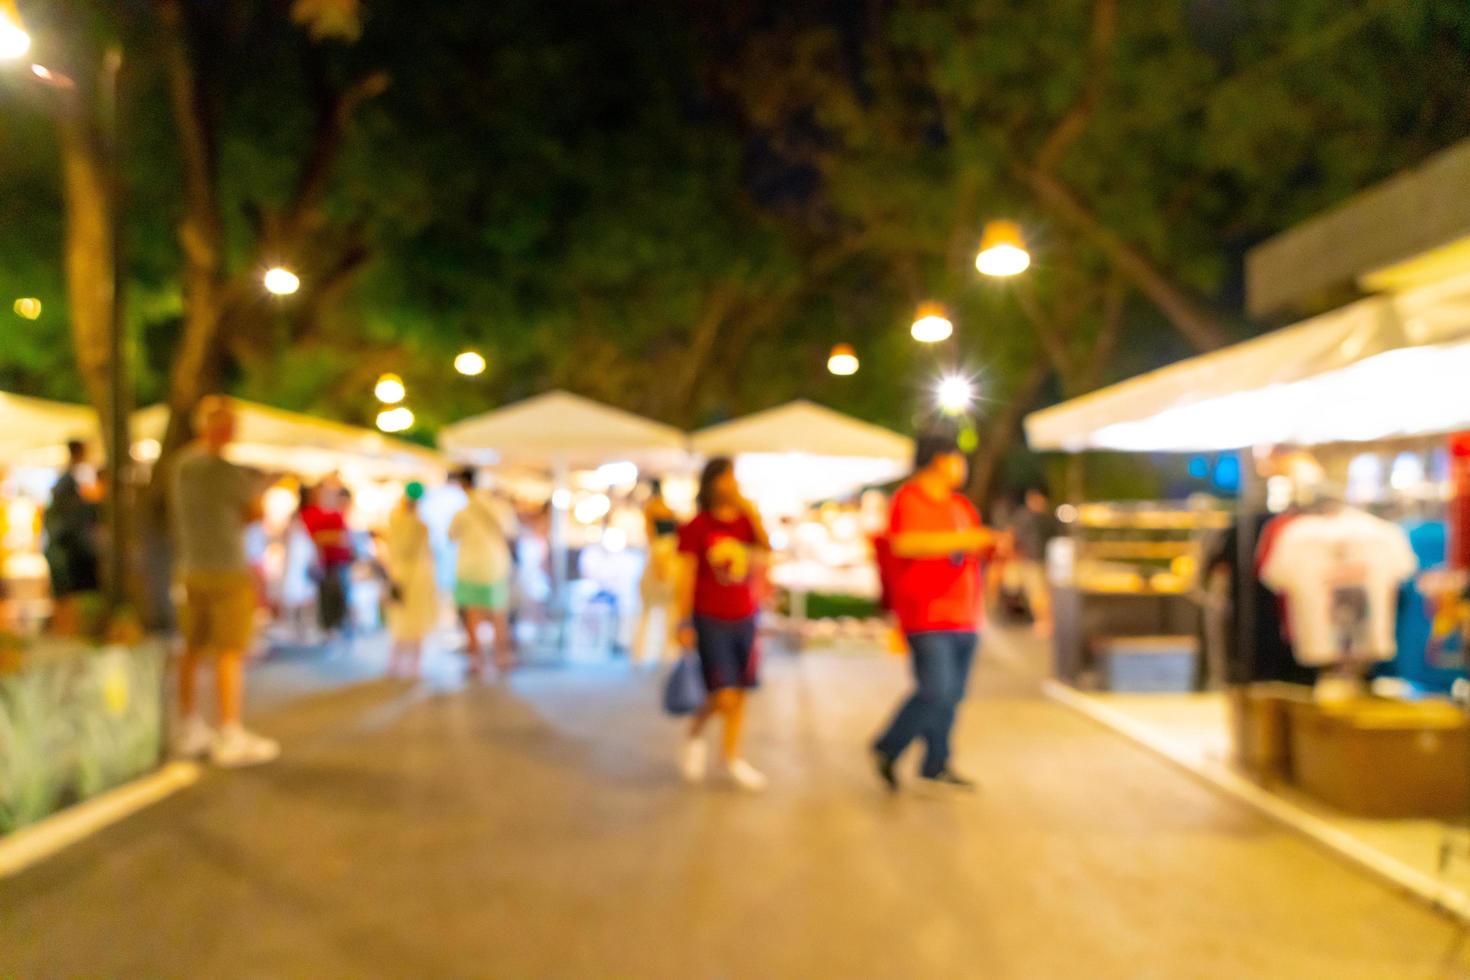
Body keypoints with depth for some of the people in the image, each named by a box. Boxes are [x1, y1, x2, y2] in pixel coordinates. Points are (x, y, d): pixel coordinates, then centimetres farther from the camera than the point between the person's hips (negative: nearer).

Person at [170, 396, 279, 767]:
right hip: (228, 569, -8)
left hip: (191, 567, 8)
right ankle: (231, 737, -3)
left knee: (194, 650, 13)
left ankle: (190, 729, 22)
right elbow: (257, 512, -3)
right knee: (230, 653, -5)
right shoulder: (225, 469, -15)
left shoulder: (180, 465, 8)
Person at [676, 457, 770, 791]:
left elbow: (766, 547, -15)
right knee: (725, 697, -9)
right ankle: (695, 735, 21)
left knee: (740, 693, 9)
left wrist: (750, 511, -22)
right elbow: (687, 577, -8)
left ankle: (731, 757, 24)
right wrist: (684, 623, -9)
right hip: (711, 622, -4)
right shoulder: (697, 527, -9)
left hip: (744, 619, 5)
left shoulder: (746, 520, 3)